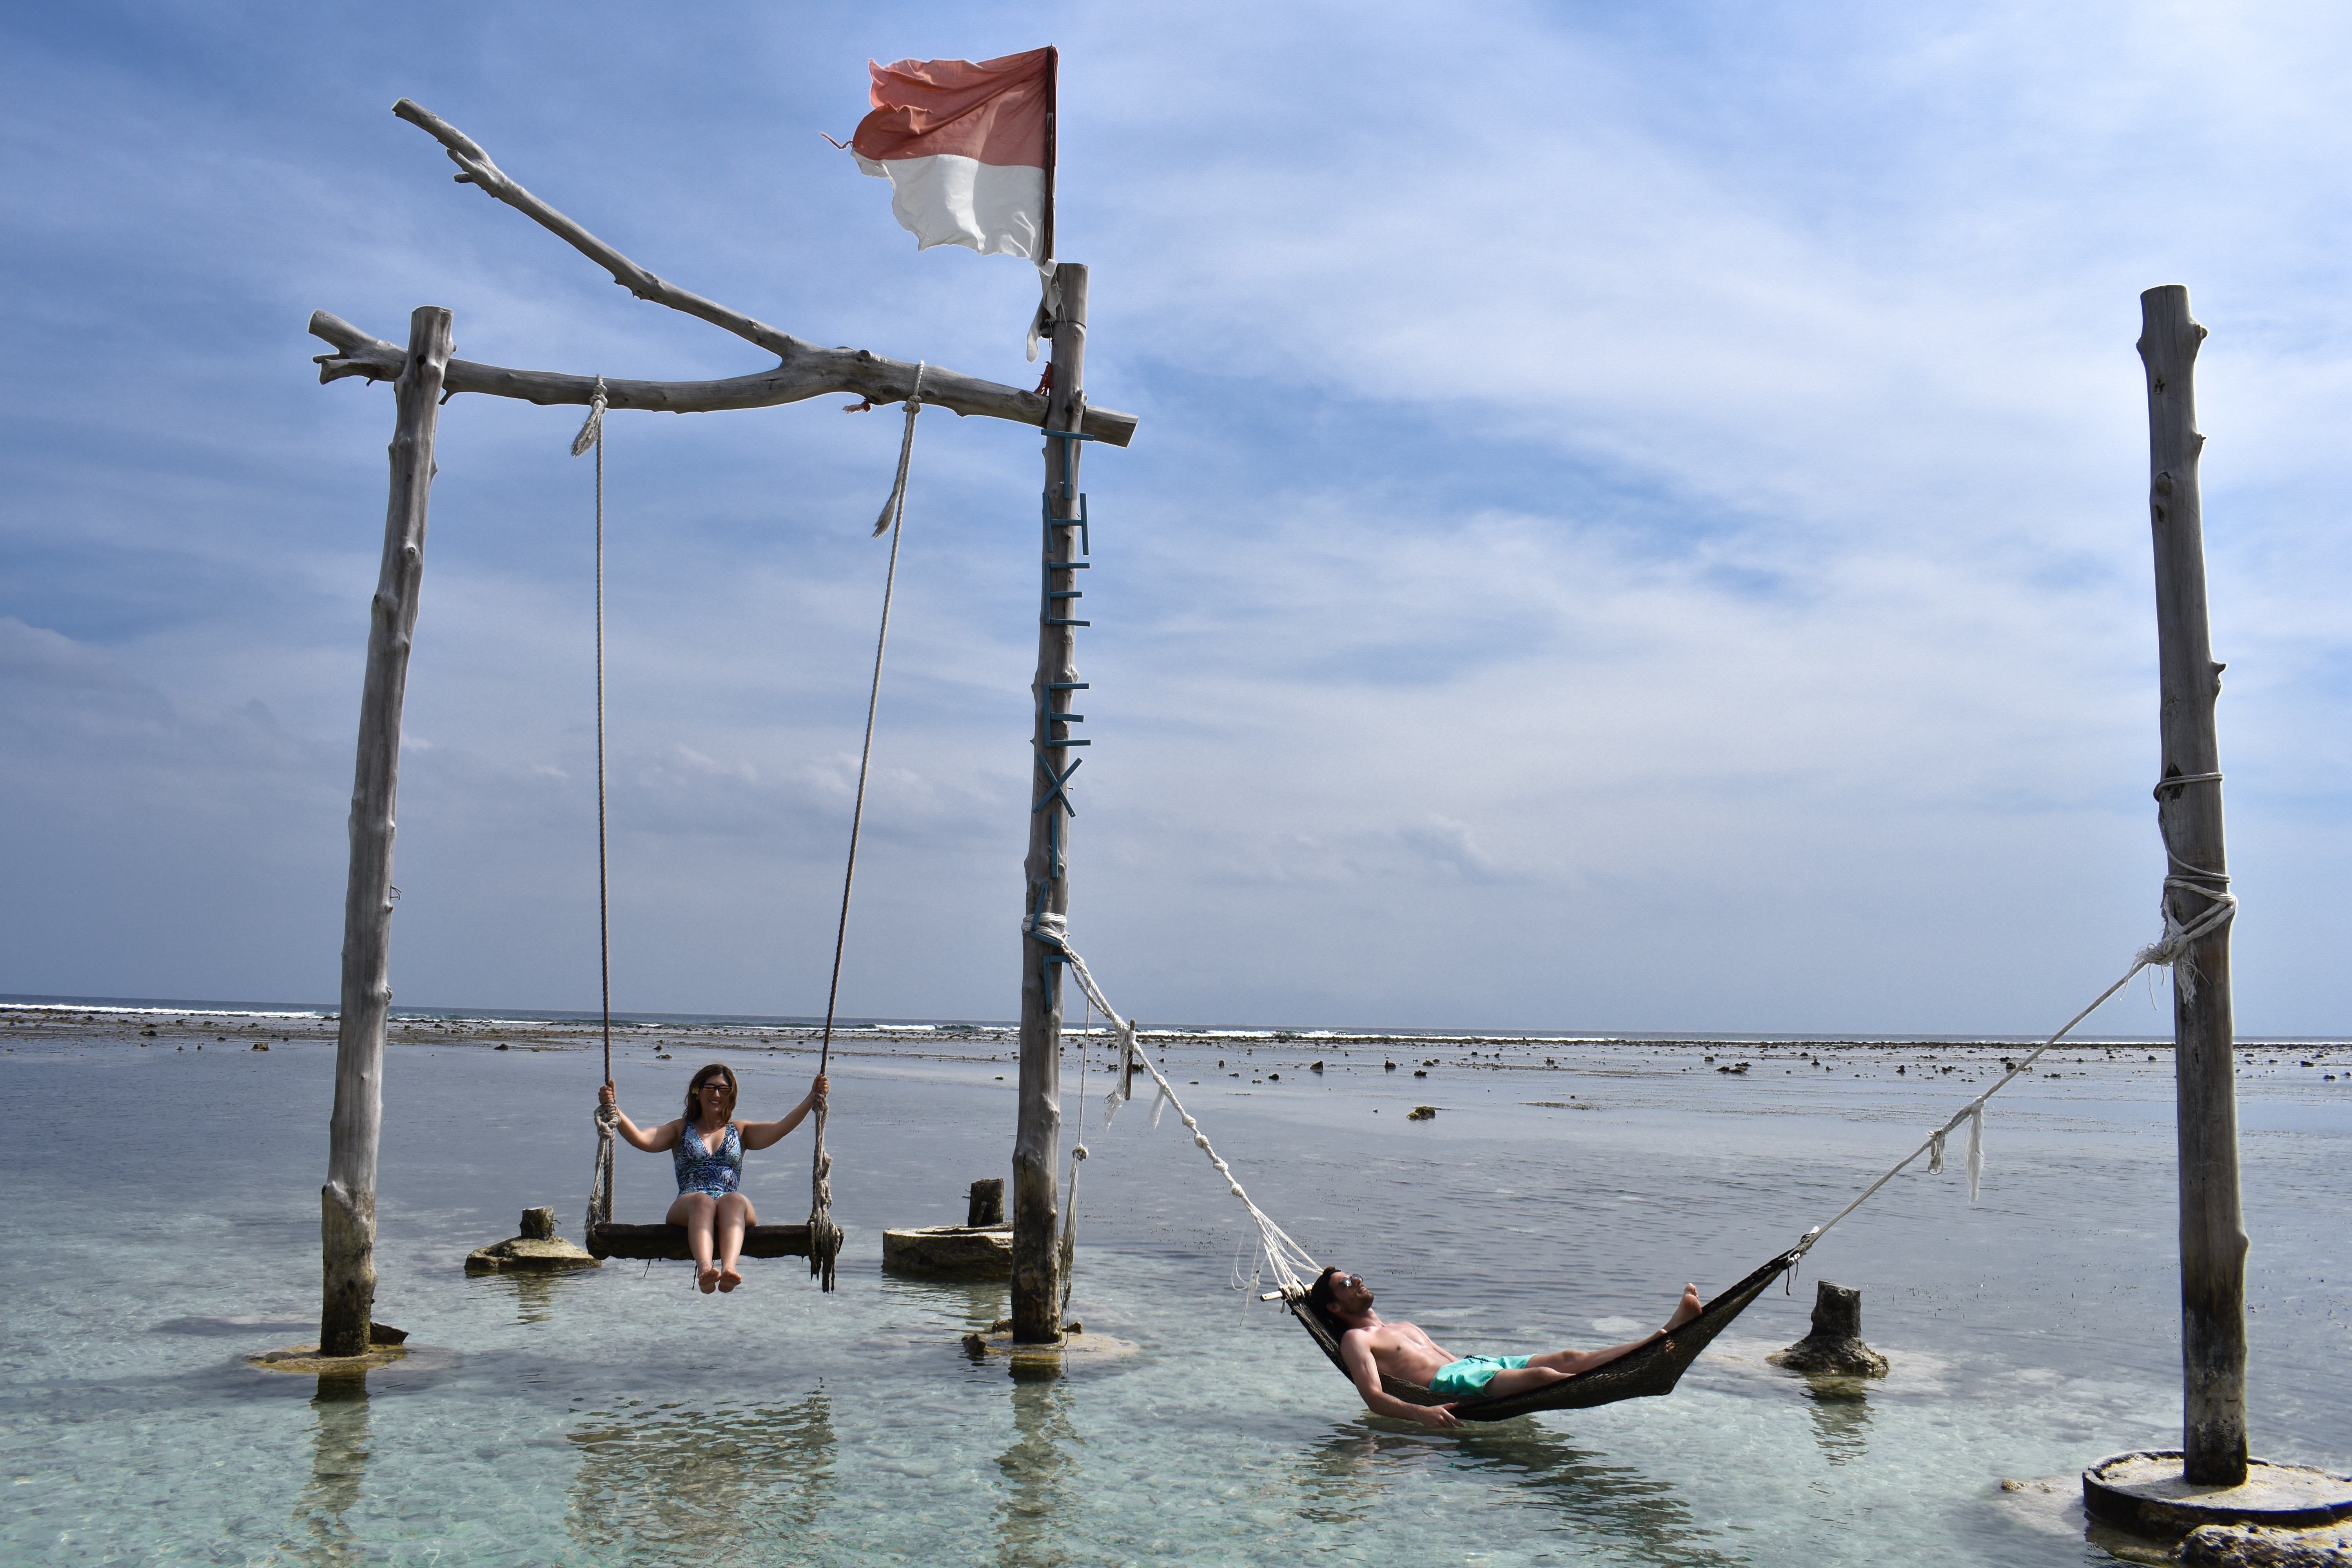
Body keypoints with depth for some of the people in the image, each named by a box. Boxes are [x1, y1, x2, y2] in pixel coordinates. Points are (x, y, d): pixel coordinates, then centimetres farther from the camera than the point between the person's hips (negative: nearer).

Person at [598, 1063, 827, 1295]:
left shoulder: (741, 1132, 24)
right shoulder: (680, 1130, 24)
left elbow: (780, 1128, 7)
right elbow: (642, 1139, 6)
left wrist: (811, 1100, -7)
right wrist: (614, 1110, -10)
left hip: (733, 1210, 1)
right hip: (687, 1209, 0)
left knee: (734, 1200, -35)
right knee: (702, 1201, -36)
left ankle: (729, 1268, -62)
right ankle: (704, 1268, -63)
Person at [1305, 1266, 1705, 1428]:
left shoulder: (1405, 1329, 35)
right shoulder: (1355, 1339, 7)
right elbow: (1374, 1396, -10)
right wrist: (1420, 1413, -29)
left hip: (1474, 1365, 8)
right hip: (1447, 1385, -8)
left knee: (1568, 1358, -14)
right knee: (1542, 1374, -31)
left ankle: (1666, 1334, -30)